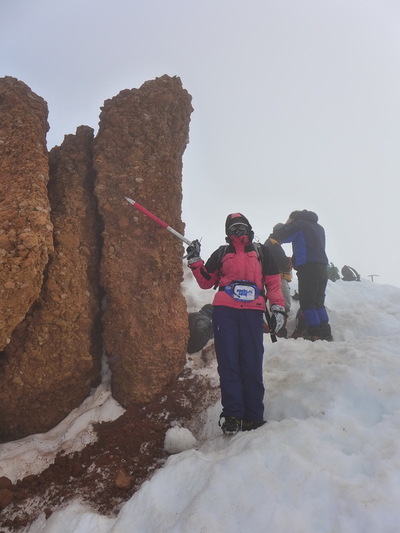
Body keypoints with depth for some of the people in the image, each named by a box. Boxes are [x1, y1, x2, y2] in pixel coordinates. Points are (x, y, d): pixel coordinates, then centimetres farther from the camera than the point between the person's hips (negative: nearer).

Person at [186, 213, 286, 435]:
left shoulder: (261, 252, 19)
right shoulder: (221, 253, 21)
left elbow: (274, 282, 14)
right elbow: (206, 281, 20)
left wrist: (279, 308, 3)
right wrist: (195, 261, 7)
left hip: (252, 312, -1)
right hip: (225, 311, 1)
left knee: (252, 366, -5)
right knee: (228, 364, -6)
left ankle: (254, 418, 2)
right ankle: (232, 416, -2)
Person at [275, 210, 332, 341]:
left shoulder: (299, 224, 1)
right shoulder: (319, 227, 24)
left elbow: (282, 236, -4)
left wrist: (287, 224, 15)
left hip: (308, 268, -8)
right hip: (322, 268, 8)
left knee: (307, 303, -5)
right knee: (319, 302, 12)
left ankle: (314, 334, -10)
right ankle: (325, 334, 9)